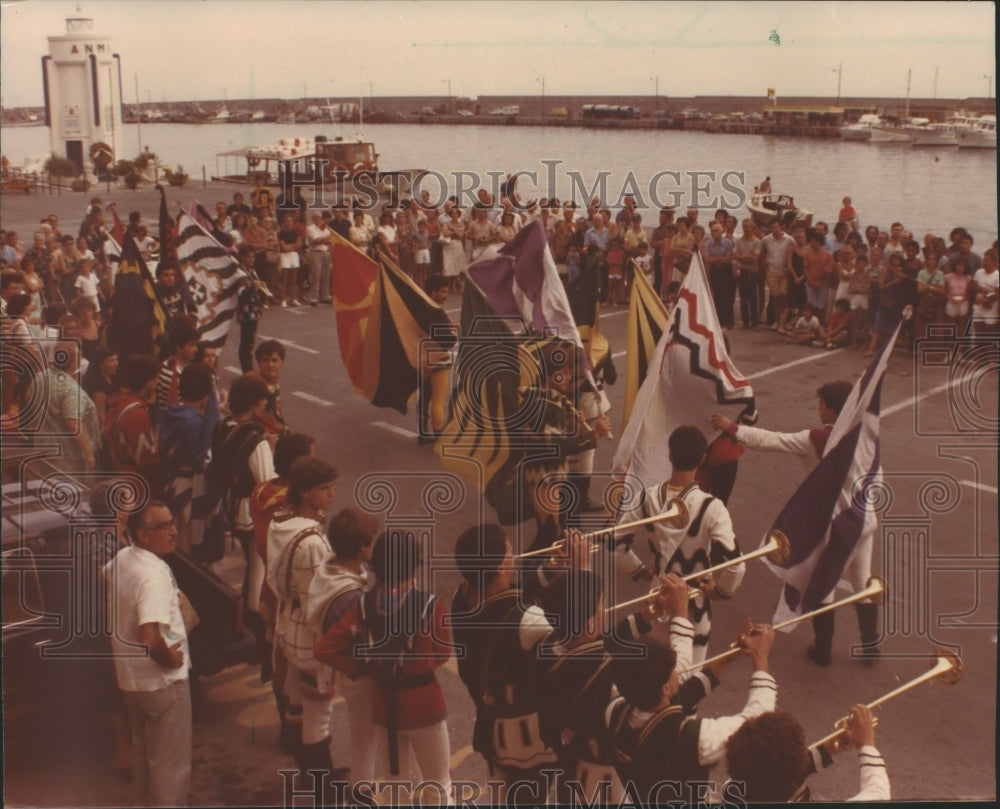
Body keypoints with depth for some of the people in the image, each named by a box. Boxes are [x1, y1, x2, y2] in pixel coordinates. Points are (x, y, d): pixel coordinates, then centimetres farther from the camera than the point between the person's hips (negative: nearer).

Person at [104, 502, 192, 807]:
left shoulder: (119, 560, -1)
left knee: (143, 751, 26)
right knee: (170, 762, 7)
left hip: (130, 676, 9)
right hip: (162, 681, -9)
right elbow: (150, 640, -39)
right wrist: (169, 659, -19)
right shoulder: (154, 575, -29)